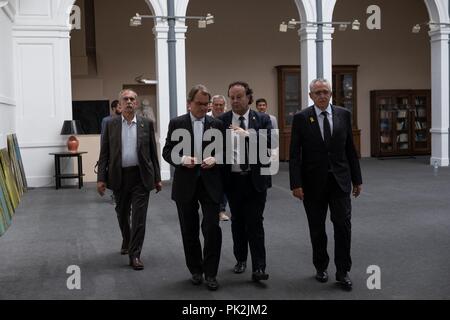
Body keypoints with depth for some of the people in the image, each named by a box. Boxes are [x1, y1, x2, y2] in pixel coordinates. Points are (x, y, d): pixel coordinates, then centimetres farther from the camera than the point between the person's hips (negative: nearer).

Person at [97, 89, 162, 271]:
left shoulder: (146, 124, 2)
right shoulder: (111, 125, 3)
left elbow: (153, 152, 4)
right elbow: (104, 153, 2)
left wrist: (157, 178, 2)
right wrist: (101, 178, -4)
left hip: (141, 177, -1)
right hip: (119, 177, 2)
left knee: (139, 217, -4)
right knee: (122, 215, 17)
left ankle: (135, 255, 3)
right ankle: (126, 242, 42)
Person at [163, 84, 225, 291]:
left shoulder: (216, 124, 5)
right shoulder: (176, 123, 3)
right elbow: (167, 151, 1)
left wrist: (215, 159, -14)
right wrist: (182, 159, -17)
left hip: (210, 182, 0)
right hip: (185, 183, 0)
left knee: (212, 227, -8)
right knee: (189, 231, 9)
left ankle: (211, 273, 6)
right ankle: (196, 270, 26)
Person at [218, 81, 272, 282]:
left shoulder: (262, 120, -1)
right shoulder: (221, 120, 1)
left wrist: (246, 134, -22)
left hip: (255, 179, -2)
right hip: (232, 179, 2)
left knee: (255, 223, -4)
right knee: (237, 222, 14)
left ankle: (258, 268, 0)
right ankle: (240, 259, 31)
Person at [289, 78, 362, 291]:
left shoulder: (344, 115, 4)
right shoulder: (301, 118, -3)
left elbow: (350, 149, 6)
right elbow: (294, 154, -5)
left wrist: (357, 179, 6)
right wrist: (296, 184, -12)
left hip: (340, 180, 1)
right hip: (313, 182, -1)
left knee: (343, 224, -2)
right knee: (317, 228, 9)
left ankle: (342, 271, 10)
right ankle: (321, 267, 27)